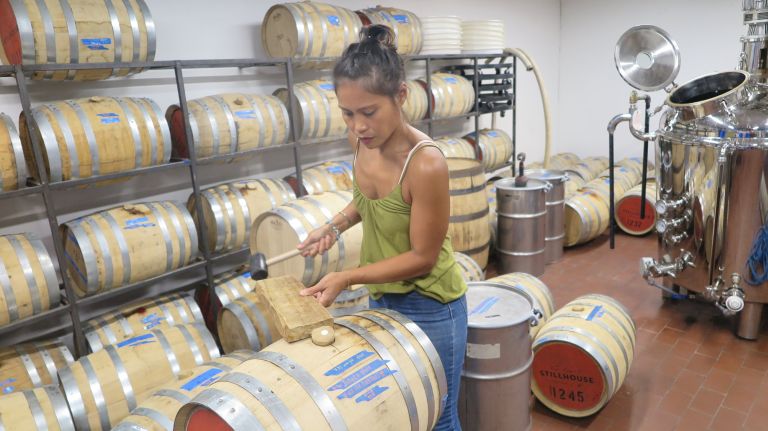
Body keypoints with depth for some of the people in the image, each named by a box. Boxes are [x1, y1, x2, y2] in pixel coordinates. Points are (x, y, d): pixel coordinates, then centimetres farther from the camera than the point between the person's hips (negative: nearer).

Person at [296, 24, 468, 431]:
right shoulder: (362, 141, -9)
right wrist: (335, 224, -4)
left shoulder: (425, 163, -30)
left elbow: (423, 257, -21)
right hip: (381, 298, 7)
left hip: (429, 308, -7)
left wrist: (346, 277, -23)